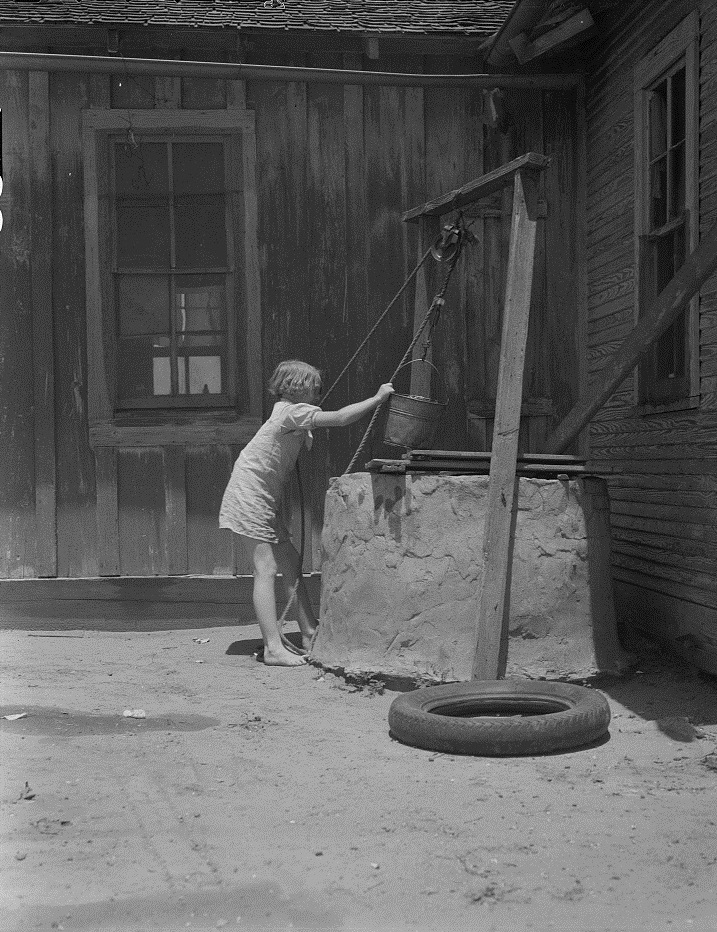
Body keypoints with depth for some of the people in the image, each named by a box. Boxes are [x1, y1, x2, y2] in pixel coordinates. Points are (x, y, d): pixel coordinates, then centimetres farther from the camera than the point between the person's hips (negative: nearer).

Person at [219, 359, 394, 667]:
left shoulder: (291, 415, 14)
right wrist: (377, 398, -14)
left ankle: (310, 637, 13)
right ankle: (274, 648, -14)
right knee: (266, 569, -13)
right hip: (249, 498, -10)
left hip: (265, 502, 10)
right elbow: (340, 418, -21)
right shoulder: (292, 411, -16)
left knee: (291, 563, 8)